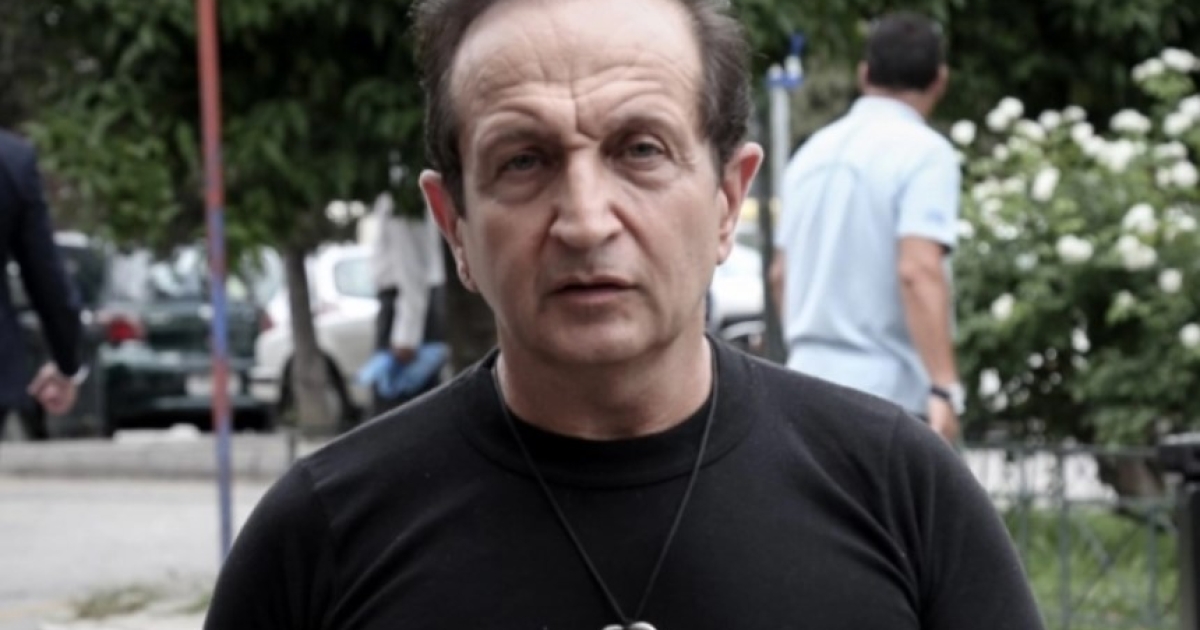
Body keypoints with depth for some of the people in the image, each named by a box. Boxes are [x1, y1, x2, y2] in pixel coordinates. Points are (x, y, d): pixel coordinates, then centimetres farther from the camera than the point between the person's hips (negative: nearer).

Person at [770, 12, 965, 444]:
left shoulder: (813, 151, 13)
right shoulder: (923, 152, -9)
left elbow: (781, 274, 21)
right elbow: (918, 271, -21)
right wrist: (944, 387, -25)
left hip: (810, 380, 7)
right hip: (888, 393, -7)